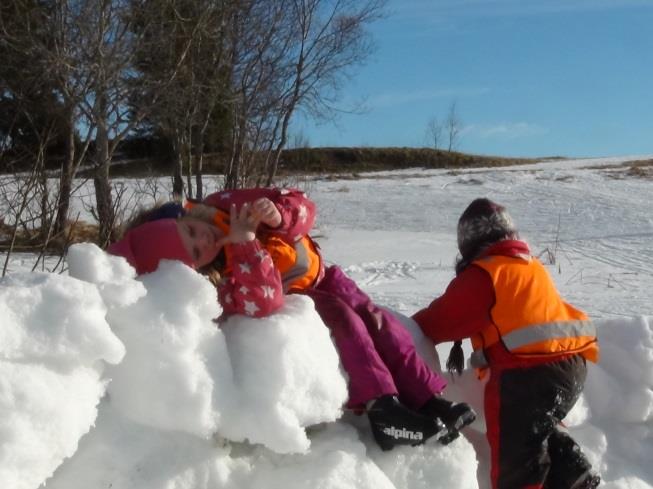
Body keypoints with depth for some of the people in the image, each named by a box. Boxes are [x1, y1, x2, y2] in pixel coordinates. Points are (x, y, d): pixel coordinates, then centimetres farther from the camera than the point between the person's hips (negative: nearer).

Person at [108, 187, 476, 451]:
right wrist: (244, 241, -50)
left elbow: (304, 207, -18)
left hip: (318, 276, 5)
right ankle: (382, 406, -29)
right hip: (290, 300, -5)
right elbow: (265, 301, -48)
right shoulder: (214, 282, -33)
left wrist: (279, 214, -41)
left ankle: (430, 400, -2)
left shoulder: (224, 207, -23)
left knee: (381, 322, -5)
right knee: (344, 320, -29)